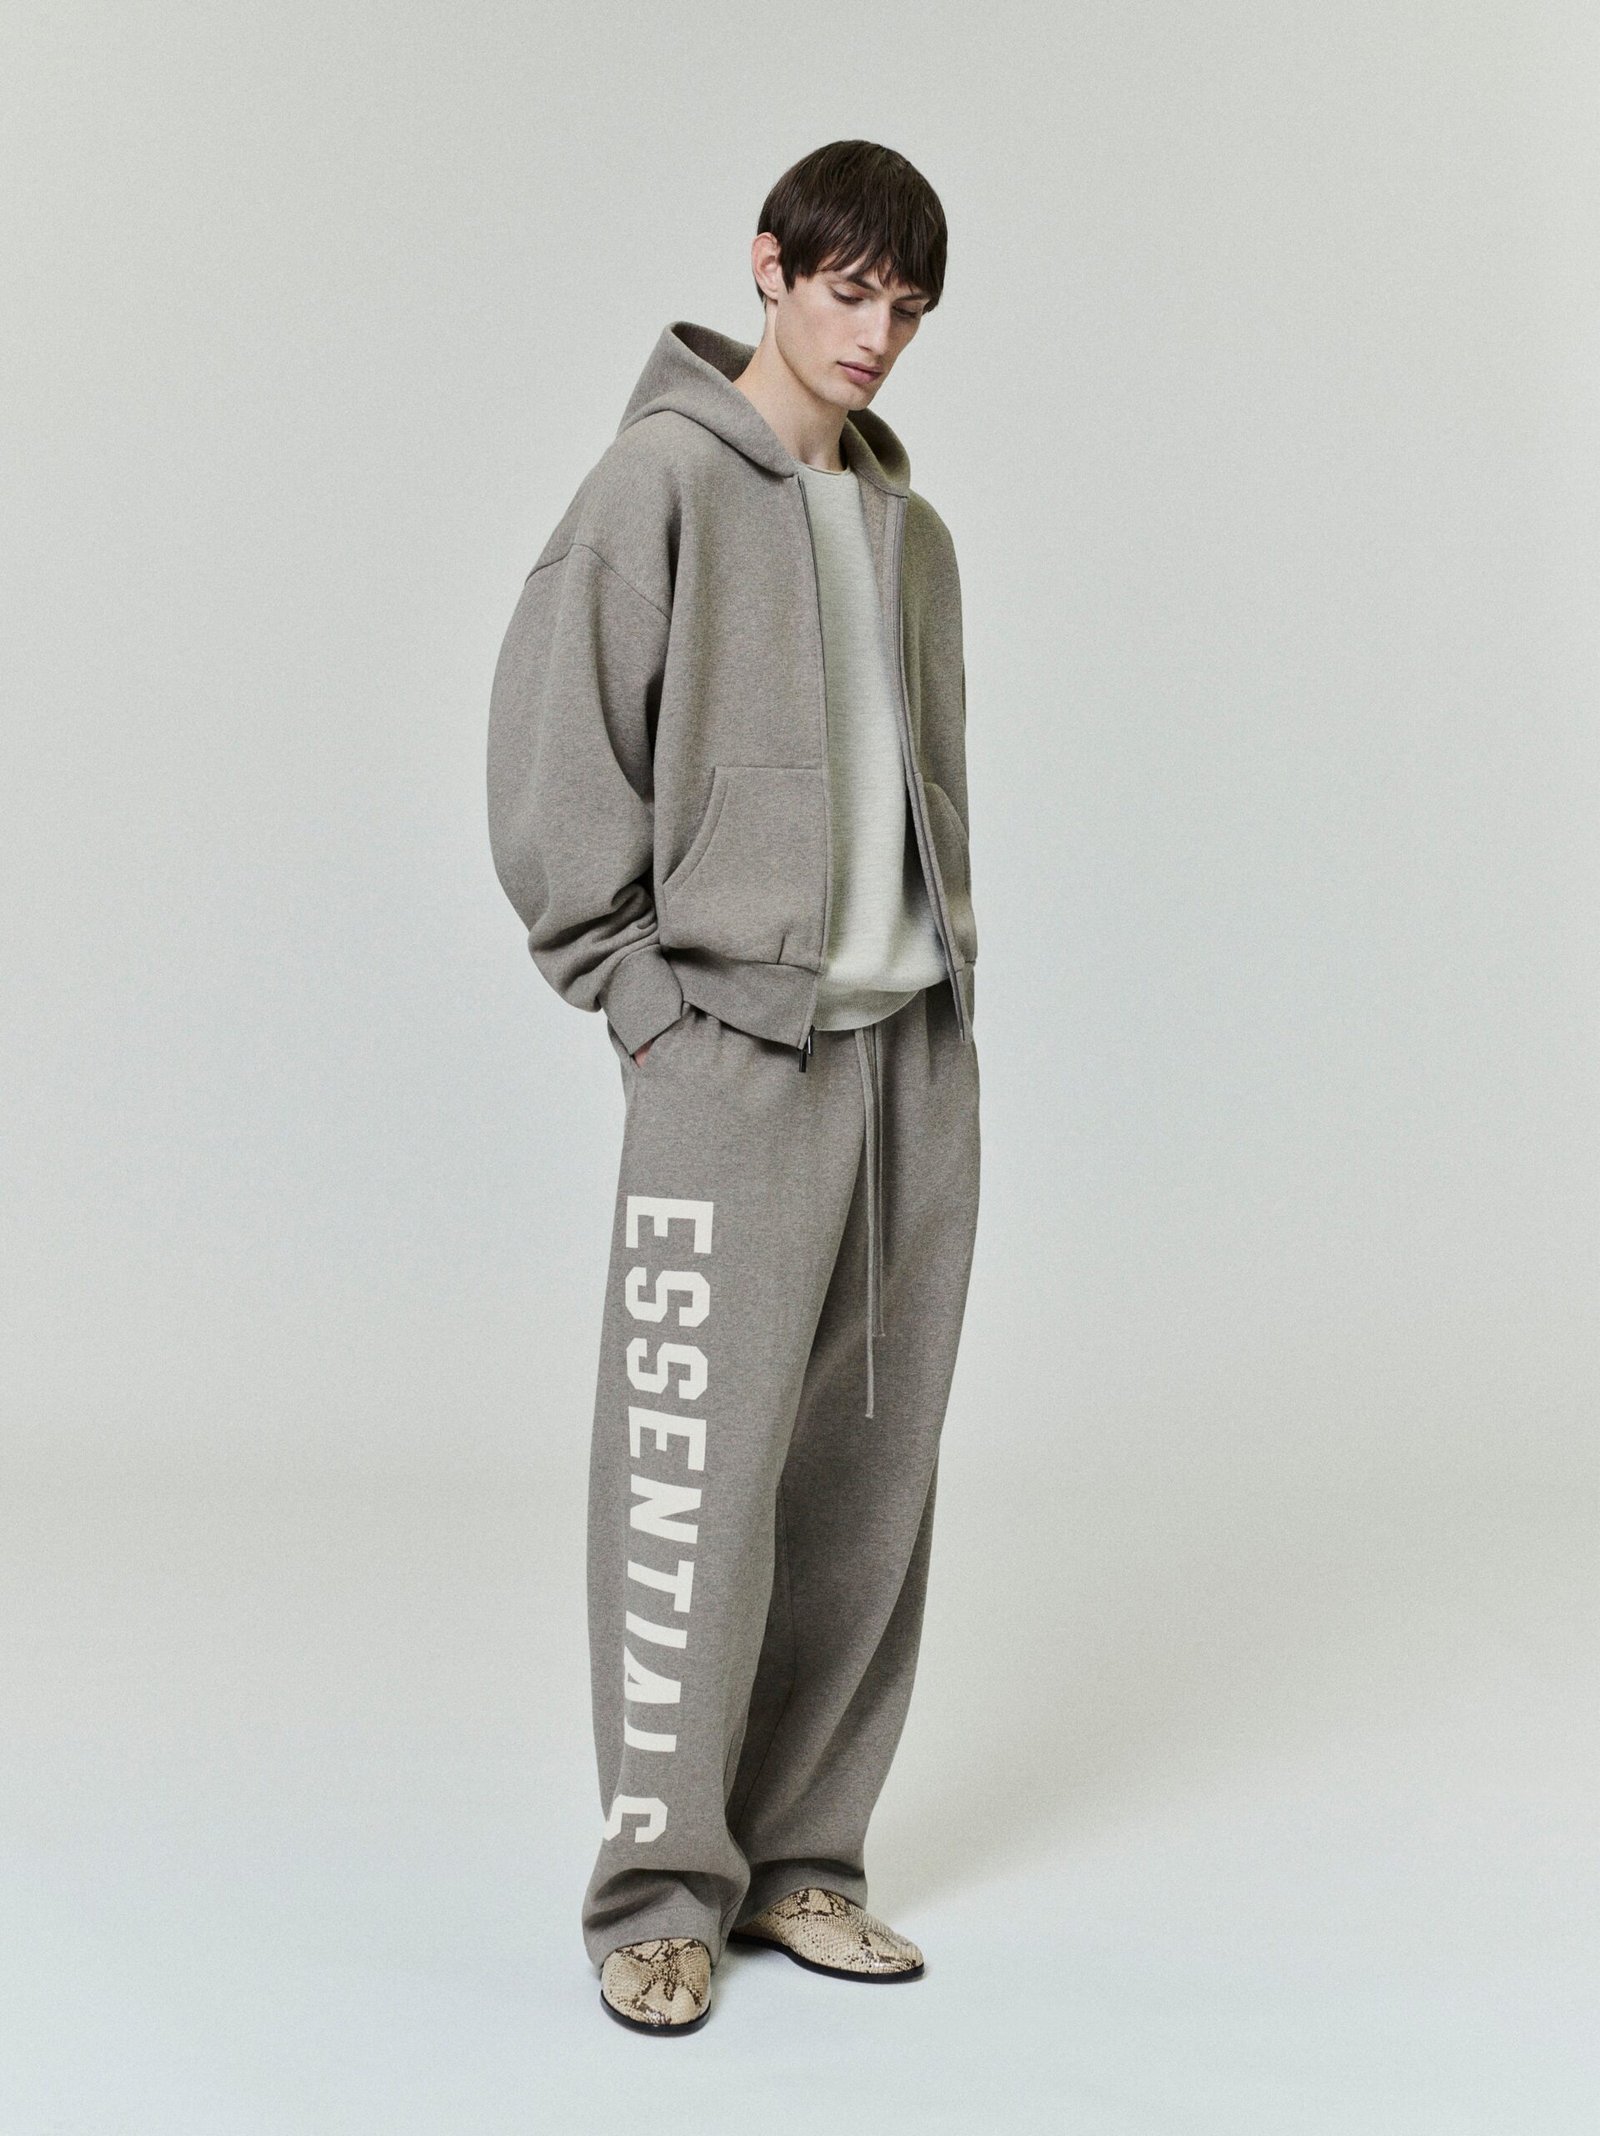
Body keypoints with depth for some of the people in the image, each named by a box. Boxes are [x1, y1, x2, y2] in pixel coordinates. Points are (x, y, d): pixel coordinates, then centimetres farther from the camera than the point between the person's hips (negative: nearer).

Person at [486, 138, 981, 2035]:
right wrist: (649, 1002, -9)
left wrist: (945, 981, 12)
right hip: (733, 1048, -6)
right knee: (699, 1473, -8)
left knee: (870, 1471, 7)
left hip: (915, 1044, 7)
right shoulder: (662, 479, -3)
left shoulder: (907, 525, 17)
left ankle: (799, 1858, 18)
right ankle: (659, 1887, 4)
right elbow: (550, 757, -8)